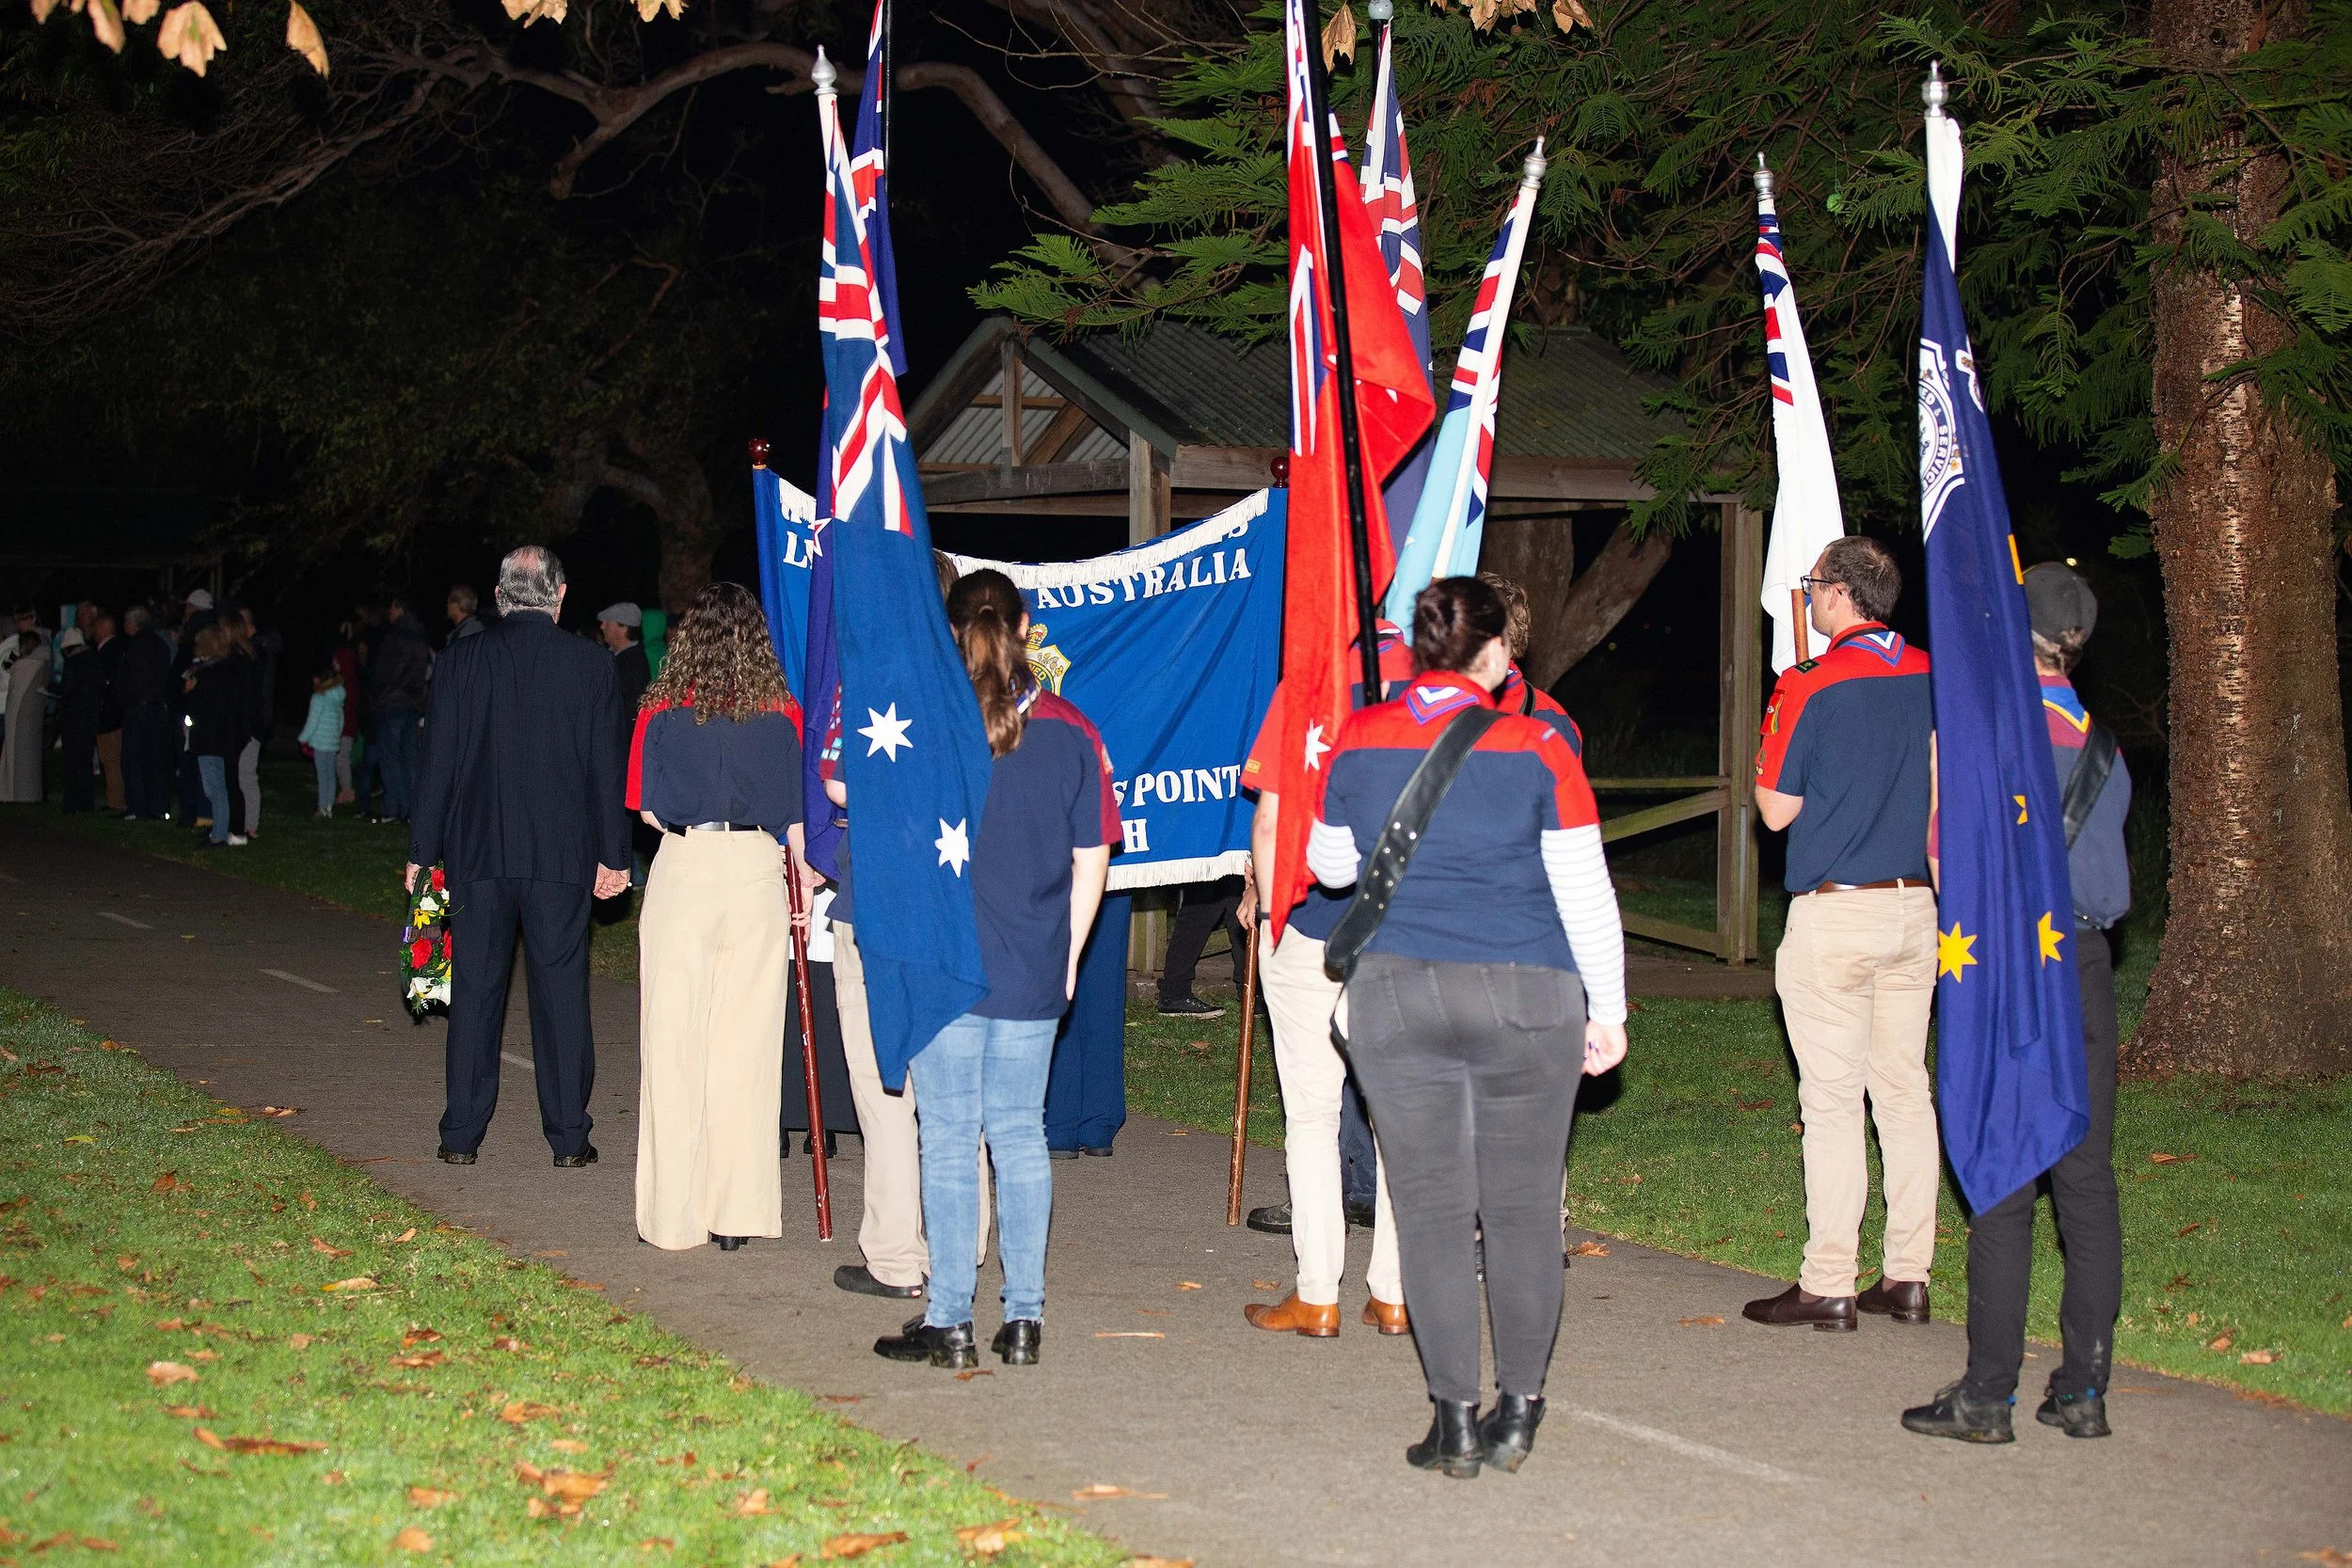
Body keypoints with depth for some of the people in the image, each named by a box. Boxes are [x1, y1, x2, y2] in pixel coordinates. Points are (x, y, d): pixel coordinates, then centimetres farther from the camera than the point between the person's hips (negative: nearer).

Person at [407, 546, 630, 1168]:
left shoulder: (463, 660, -2)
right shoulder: (591, 666, -1)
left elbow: (438, 761, -1)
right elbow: (607, 768, 2)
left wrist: (423, 850, 4)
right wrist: (612, 856, 9)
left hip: (478, 852, 0)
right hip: (562, 856, 0)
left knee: (475, 989, 7)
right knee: (561, 989, 4)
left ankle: (462, 1134, 10)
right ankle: (568, 1135, 6)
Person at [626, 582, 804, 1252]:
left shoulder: (661, 708, -1)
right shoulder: (781, 711, 1)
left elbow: (648, 810, 3)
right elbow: (793, 817, 2)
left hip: (682, 869, -1)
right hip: (757, 873, 1)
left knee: (673, 1044, 5)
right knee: (746, 1045, 6)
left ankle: (672, 1215, 8)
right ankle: (735, 1213, 8)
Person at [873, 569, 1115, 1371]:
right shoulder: (1072, 733, 0)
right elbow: (1091, 862, 3)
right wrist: (1066, 956, 13)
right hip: (1034, 974, 3)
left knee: (950, 1139, 3)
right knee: (1021, 1133, 10)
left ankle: (949, 1322, 7)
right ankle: (1025, 1318, 13)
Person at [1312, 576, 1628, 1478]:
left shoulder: (1358, 742, 2)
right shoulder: (1537, 750, -6)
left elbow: (1331, 865, 17)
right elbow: (1585, 891, -3)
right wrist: (1607, 1008, 6)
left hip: (1395, 996, 2)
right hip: (1526, 997, -2)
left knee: (1431, 1207, 5)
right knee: (1522, 1207, 8)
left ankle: (1454, 1421, 7)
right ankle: (1518, 1412, 14)